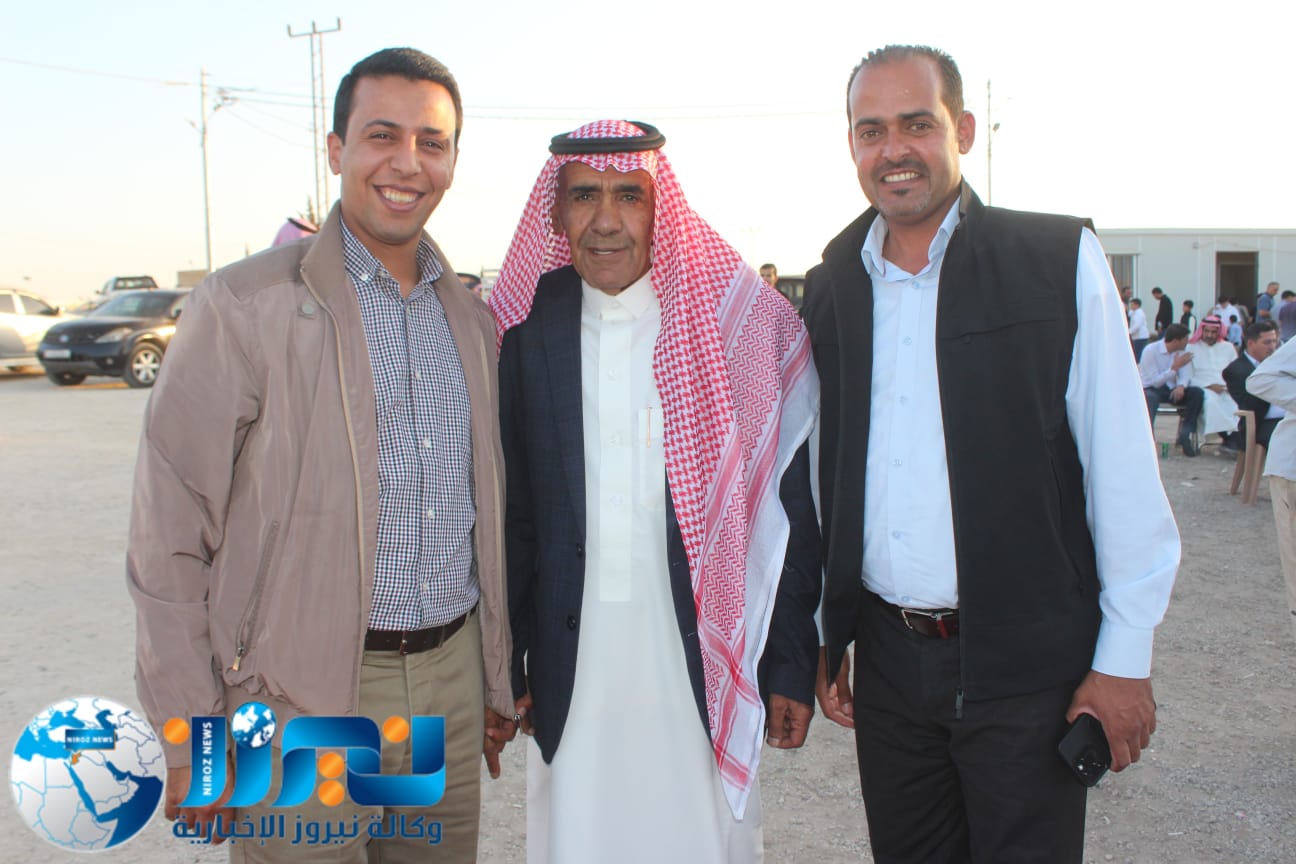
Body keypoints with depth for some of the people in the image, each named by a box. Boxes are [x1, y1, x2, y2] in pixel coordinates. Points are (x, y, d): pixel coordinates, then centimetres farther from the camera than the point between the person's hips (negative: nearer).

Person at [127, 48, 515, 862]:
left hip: (452, 676, 5)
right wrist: (188, 737, -9)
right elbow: (170, 535, -8)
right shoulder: (247, 304, -8)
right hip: (303, 700, -4)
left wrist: (498, 681, 13)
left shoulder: (474, 319, 8)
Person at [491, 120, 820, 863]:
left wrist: (792, 664, -4)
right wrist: (506, 661, 3)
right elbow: (510, 509, 3)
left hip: (704, 655, -1)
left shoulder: (740, 322, -5)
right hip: (571, 662, 2)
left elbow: (791, 505, -3)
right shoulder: (525, 328, 0)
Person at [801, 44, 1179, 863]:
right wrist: (824, 636, 9)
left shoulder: (1060, 261, -6)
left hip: (1025, 663, -3)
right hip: (887, 662, 4)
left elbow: (1122, 467, -6)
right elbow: (825, 473, 9)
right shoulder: (832, 287, 4)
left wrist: (1126, 656, -7)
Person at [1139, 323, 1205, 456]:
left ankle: (1184, 434, -20)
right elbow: (1155, 382, -18)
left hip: (1171, 390, 5)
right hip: (1151, 389, -5)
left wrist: (1181, 386, -29)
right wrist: (1175, 367, -24)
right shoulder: (1151, 351, -14)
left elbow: (1185, 374, -6)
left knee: (1197, 392, -21)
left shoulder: (1182, 351, 4)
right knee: (1150, 397, -40)